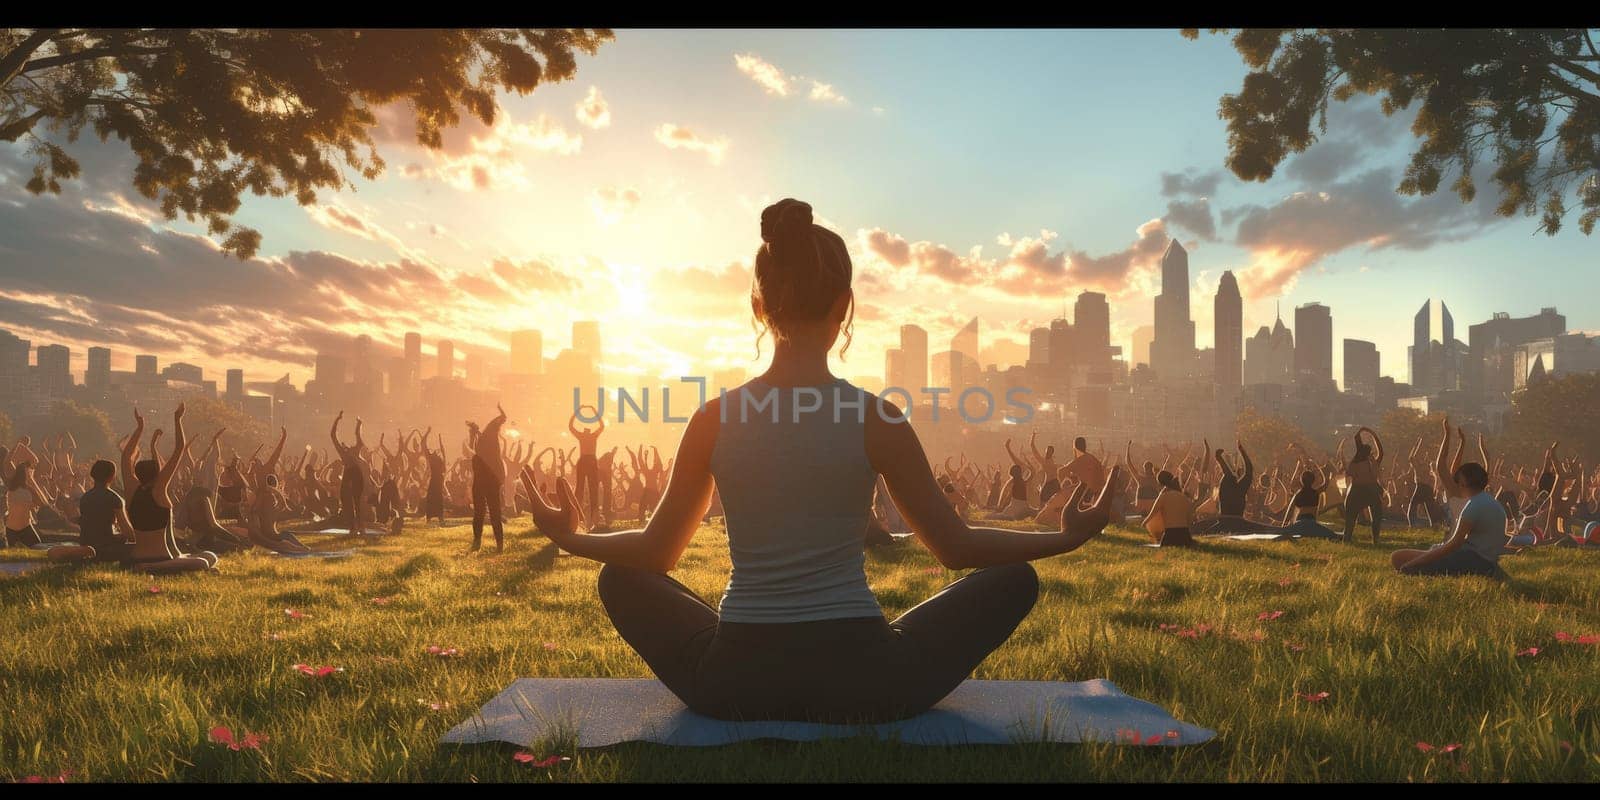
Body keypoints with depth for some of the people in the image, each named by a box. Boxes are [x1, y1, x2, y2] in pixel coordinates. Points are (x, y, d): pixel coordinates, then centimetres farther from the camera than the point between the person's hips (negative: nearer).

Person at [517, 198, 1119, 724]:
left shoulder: (714, 419, -4)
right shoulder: (876, 419, -9)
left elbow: (657, 551, 6)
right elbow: (955, 547, 0)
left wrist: (570, 538, 26)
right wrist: (1068, 537, 15)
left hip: (734, 686, 2)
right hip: (861, 685, -1)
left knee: (620, 579, 28)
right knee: (1014, 581, 19)